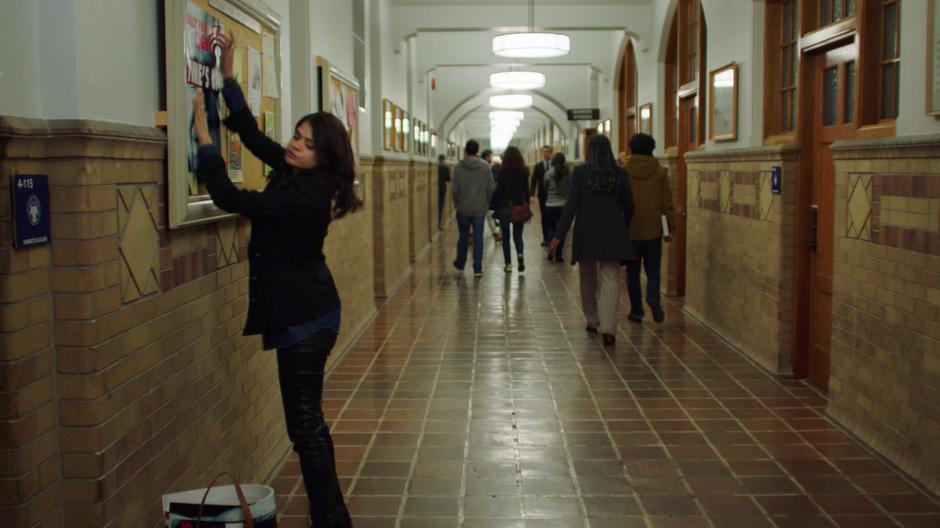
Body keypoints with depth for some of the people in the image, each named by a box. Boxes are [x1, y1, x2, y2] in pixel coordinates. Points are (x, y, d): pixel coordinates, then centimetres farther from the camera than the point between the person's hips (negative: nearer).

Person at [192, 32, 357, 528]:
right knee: (309, 420, 16)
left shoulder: (306, 193, -21)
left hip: (305, 317, -10)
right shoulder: (292, 172, 6)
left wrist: (203, 137, -17)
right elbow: (252, 134, 15)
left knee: (304, 423, -5)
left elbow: (232, 199, -23)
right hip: (305, 311, 10)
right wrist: (227, 77, 10)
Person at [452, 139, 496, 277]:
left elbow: (454, 189, -8)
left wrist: (456, 203, 8)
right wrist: (486, 203, 9)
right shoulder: (485, 167, -6)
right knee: (478, 239, 3)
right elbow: (491, 188, -5)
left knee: (463, 236, 17)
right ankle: (477, 268, 0)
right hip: (480, 209, 0)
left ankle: (460, 263, 31)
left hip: (463, 209, 0)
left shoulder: (458, 167, -8)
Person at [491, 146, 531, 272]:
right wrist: (527, 207, 9)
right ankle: (520, 254, -15)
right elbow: (526, 190, 1)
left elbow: (498, 191, -9)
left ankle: (508, 264, 10)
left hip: (504, 207, -2)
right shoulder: (524, 172, -3)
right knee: (517, 235, 13)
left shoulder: (502, 172, -9)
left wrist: (494, 207, 0)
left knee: (506, 237, 9)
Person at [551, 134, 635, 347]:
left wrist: (559, 235, -4)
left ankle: (592, 321, 28)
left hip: (586, 232, 0)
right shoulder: (620, 173, 0)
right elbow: (628, 205, 5)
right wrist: (624, 226, 25)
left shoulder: (579, 172, -5)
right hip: (612, 233, 0)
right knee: (610, 280, -3)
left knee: (588, 279, 16)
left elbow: (571, 205, -8)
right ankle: (608, 328, -15)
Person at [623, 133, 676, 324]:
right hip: (653, 230, 0)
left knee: (633, 272, 10)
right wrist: (671, 228, 5)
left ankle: (636, 311, 12)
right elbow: (667, 204, -2)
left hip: (630, 231, 0)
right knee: (653, 269, 11)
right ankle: (653, 297, -15)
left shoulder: (623, 172, -4)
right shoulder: (660, 172, -3)